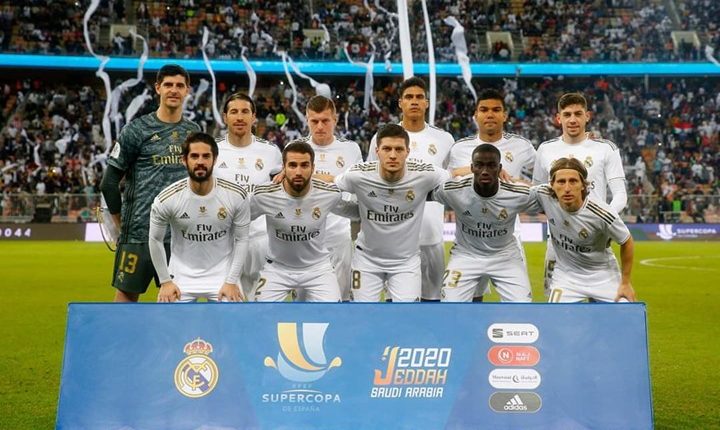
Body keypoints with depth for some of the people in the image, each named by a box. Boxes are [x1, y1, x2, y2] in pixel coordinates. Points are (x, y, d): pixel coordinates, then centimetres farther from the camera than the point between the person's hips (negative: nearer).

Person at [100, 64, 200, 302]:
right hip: (140, 234, -4)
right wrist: (122, 223, 1)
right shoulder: (137, 130, -3)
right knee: (127, 294, 1)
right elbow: (109, 182, -1)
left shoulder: (194, 131, 11)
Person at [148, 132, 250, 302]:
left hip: (222, 275, 0)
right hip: (182, 276, 0)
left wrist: (231, 282, -7)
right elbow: (155, 240, 0)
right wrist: (165, 281, -1)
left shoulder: (237, 196, -14)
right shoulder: (166, 199, -15)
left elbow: (241, 240, -4)